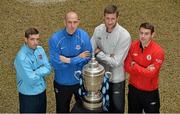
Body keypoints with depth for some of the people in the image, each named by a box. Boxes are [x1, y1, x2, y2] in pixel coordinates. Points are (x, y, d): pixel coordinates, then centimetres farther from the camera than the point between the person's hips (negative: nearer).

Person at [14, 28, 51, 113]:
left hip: (42, 91, 7)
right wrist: (41, 72, -11)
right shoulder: (22, 58, -28)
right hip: (28, 95, -7)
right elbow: (31, 80, -28)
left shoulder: (40, 49, -5)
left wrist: (35, 73, -21)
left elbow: (48, 69, -6)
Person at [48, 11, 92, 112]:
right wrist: (78, 58, -22)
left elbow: (87, 59, -19)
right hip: (62, 83, -1)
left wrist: (69, 60, -25)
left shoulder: (84, 36, -16)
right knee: (62, 110, 22)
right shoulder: (55, 38, -19)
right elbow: (55, 63, -24)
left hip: (81, 81, 1)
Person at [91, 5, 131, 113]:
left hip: (116, 79, -4)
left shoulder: (124, 36, -24)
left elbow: (115, 62, -25)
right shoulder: (98, 30, -8)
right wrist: (107, 57, -19)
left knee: (117, 107, 13)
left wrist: (99, 53, -17)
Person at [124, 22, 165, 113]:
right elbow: (127, 67, -9)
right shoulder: (133, 46, -7)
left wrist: (135, 65, -15)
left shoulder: (158, 51, -20)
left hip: (150, 92, -4)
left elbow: (151, 73, -24)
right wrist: (145, 70, -20)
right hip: (133, 89, 4)